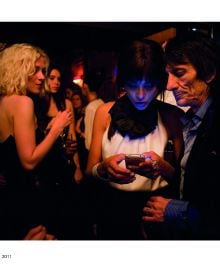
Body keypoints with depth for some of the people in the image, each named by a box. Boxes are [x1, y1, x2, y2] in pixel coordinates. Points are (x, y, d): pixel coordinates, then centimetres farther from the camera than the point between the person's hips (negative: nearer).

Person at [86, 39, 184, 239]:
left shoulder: (171, 116, -8)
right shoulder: (105, 113, -6)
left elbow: (180, 175, -4)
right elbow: (90, 171, -4)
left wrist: (162, 167, -26)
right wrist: (104, 168, -27)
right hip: (111, 208, 1)